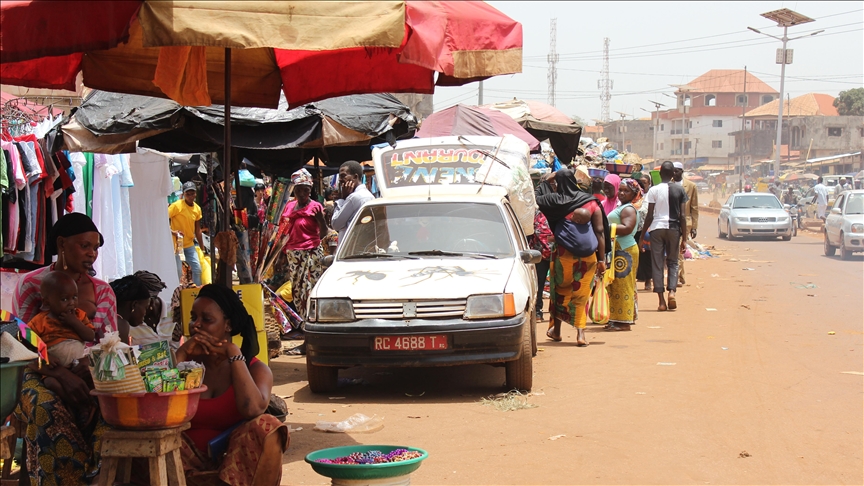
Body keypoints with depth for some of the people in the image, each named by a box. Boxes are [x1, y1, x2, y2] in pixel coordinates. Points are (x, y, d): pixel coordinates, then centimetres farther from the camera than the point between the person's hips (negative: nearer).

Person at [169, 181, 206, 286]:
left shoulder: (197, 209, 6)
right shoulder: (176, 206, -12)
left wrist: (203, 248, 13)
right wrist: (173, 232, -30)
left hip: (190, 244, 6)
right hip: (177, 244, -6)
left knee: (197, 269, 5)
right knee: (179, 272, -8)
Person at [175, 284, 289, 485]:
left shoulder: (256, 369, 4)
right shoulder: (184, 363, 8)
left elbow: (252, 409, -21)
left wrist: (234, 354, -12)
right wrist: (181, 353, -11)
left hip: (236, 463, 0)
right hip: (190, 463, 0)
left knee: (267, 429, -30)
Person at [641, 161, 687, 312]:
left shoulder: (654, 190, -2)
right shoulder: (680, 190, 2)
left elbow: (650, 215, -4)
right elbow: (682, 216, 0)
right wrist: (684, 237, 5)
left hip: (657, 227, -1)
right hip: (674, 228, 1)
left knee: (657, 264, 4)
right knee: (673, 262, 14)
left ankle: (661, 300, 0)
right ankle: (672, 291, -8)